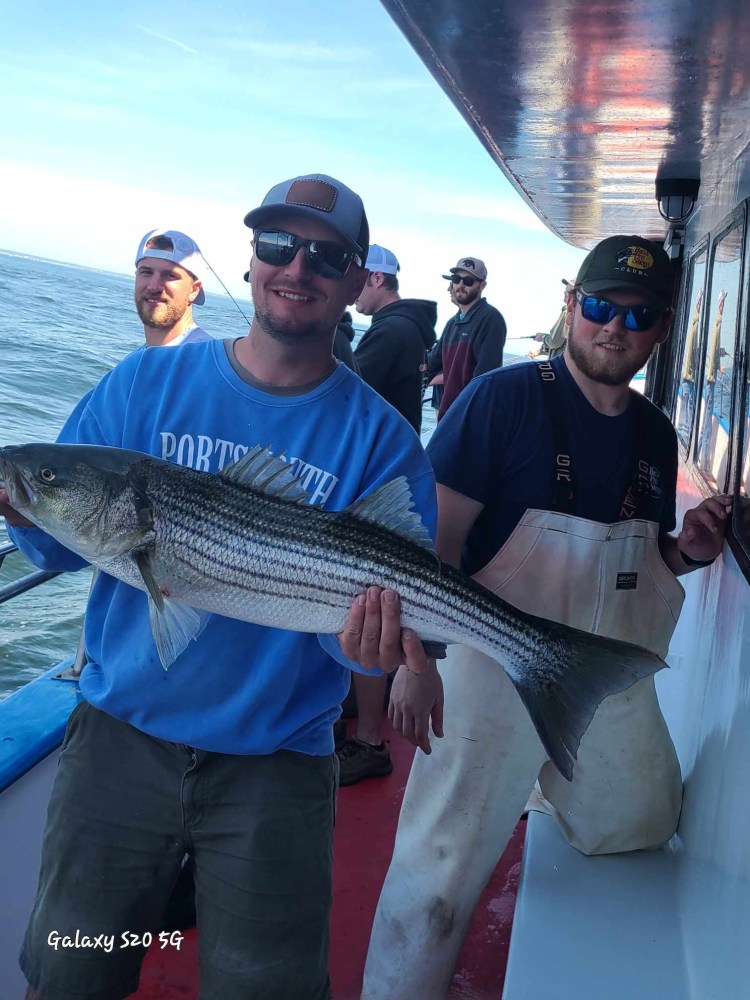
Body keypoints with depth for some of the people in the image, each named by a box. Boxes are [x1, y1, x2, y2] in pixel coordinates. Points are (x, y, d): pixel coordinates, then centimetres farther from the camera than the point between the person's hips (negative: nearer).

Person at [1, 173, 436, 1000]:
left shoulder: (380, 438, -7)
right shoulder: (147, 383, -1)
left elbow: (387, 615, -9)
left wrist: (369, 636, -31)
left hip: (275, 764, -1)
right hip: (122, 731, 2)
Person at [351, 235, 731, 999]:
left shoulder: (656, 434, 7)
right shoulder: (503, 399, -12)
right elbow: (435, 534, -15)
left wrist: (687, 551, -3)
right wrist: (417, 658, -22)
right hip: (500, 673, -6)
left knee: (642, 839, 21)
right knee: (442, 870, -2)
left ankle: (547, 792, 46)